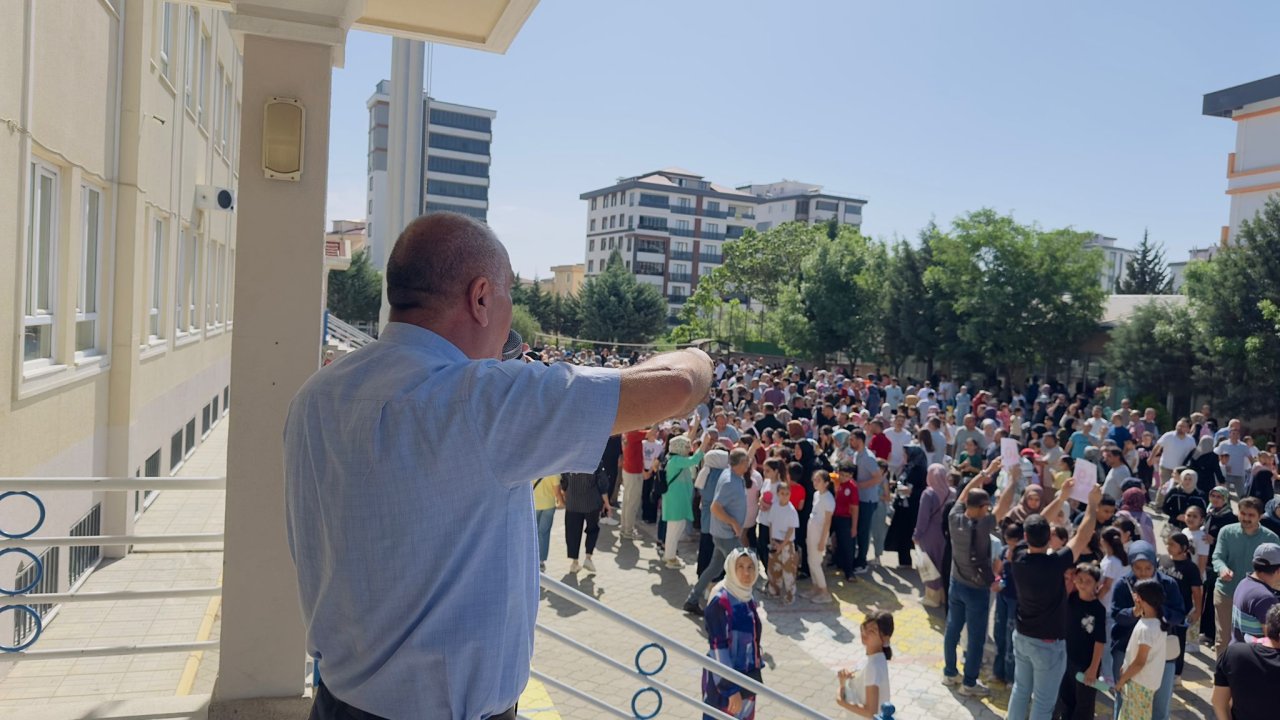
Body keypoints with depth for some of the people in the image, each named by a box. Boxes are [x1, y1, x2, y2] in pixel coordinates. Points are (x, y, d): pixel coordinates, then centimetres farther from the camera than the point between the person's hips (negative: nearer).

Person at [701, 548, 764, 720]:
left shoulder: (748, 597, 3)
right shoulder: (720, 602, -22)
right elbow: (718, 648, -23)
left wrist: (756, 669, 18)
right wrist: (731, 688, -23)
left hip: (746, 677, 8)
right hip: (724, 678, -8)